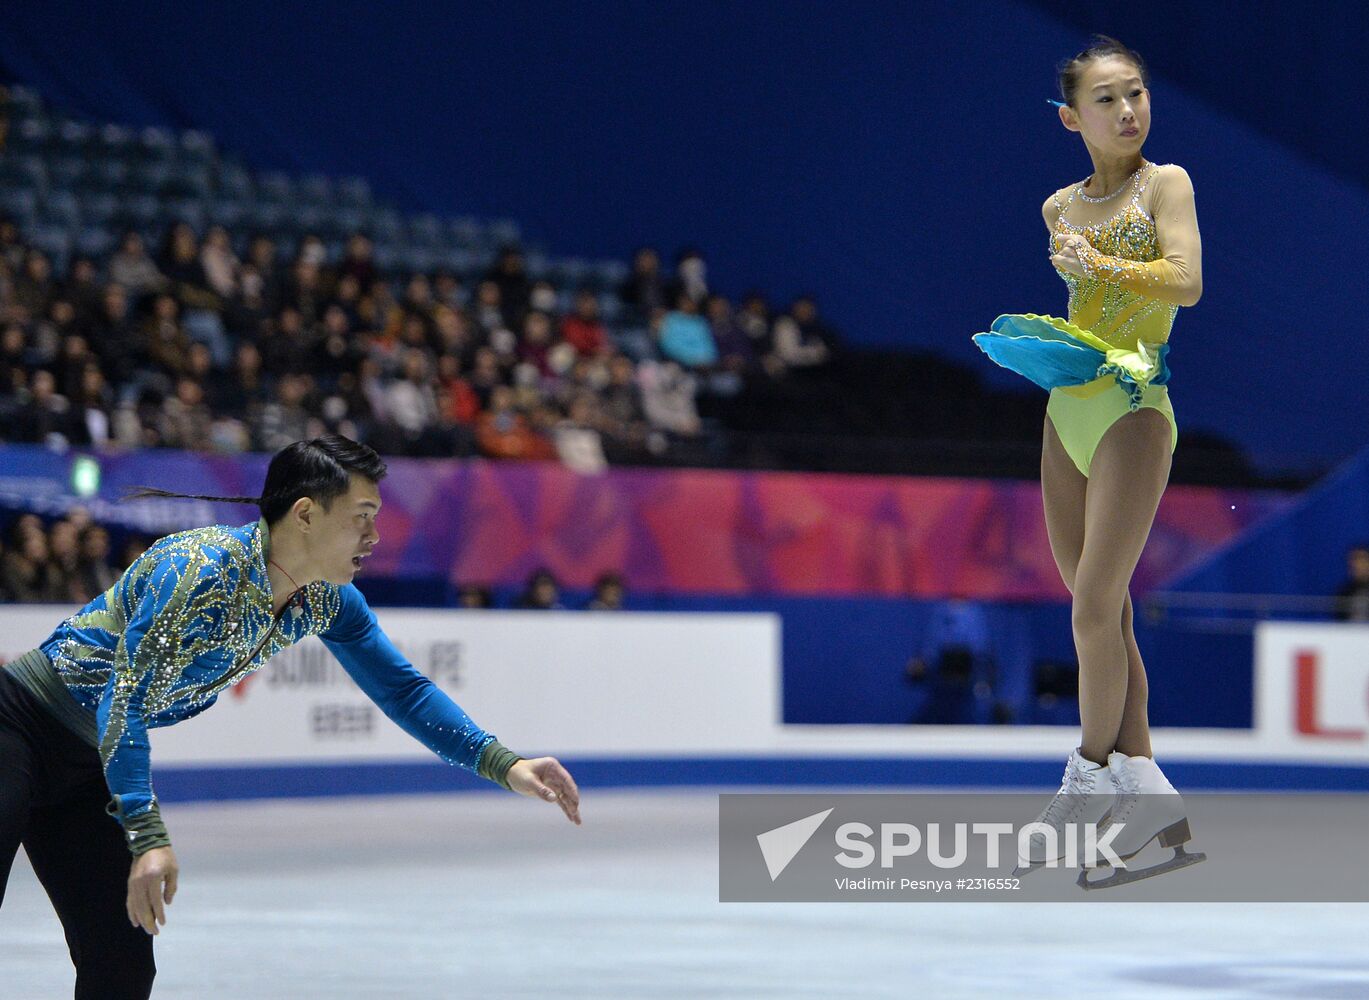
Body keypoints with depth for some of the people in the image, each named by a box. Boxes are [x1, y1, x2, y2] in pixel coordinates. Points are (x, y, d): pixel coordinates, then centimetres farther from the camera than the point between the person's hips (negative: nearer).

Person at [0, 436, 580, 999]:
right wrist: (146, 836, -36)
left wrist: (502, 764, -4)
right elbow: (123, 703, -30)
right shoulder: (202, 570, -29)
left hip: (86, 764, 8)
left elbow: (402, 689, 7)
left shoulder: (328, 601, -4)